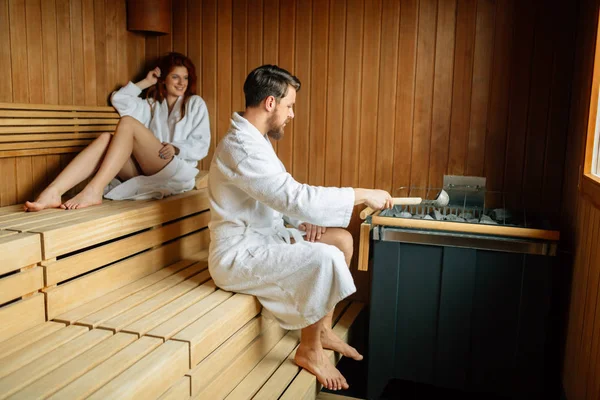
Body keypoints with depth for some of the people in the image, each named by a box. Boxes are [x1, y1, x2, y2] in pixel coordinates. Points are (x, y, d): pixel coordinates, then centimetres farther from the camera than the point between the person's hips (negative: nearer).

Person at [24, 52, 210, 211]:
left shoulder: (195, 104, 15)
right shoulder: (151, 105, 28)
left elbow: (202, 145, 4)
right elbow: (118, 99, 24)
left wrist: (176, 148, -14)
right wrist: (146, 82, 24)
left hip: (177, 171, -4)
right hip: (145, 174, 5)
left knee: (128, 122, -24)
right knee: (105, 139, -23)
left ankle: (94, 191, -40)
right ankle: (52, 192, -41)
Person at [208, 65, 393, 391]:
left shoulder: (253, 139, 10)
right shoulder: (241, 147, -23)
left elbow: (281, 196, 18)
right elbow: (295, 196, -31)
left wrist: (303, 220, -2)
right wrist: (363, 195, -24)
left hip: (262, 237, 10)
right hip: (238, 254, -10)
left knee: (342, 241, 6)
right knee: (325, 258, -26)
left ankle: (323, 330, 17)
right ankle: (309, 350, -5)